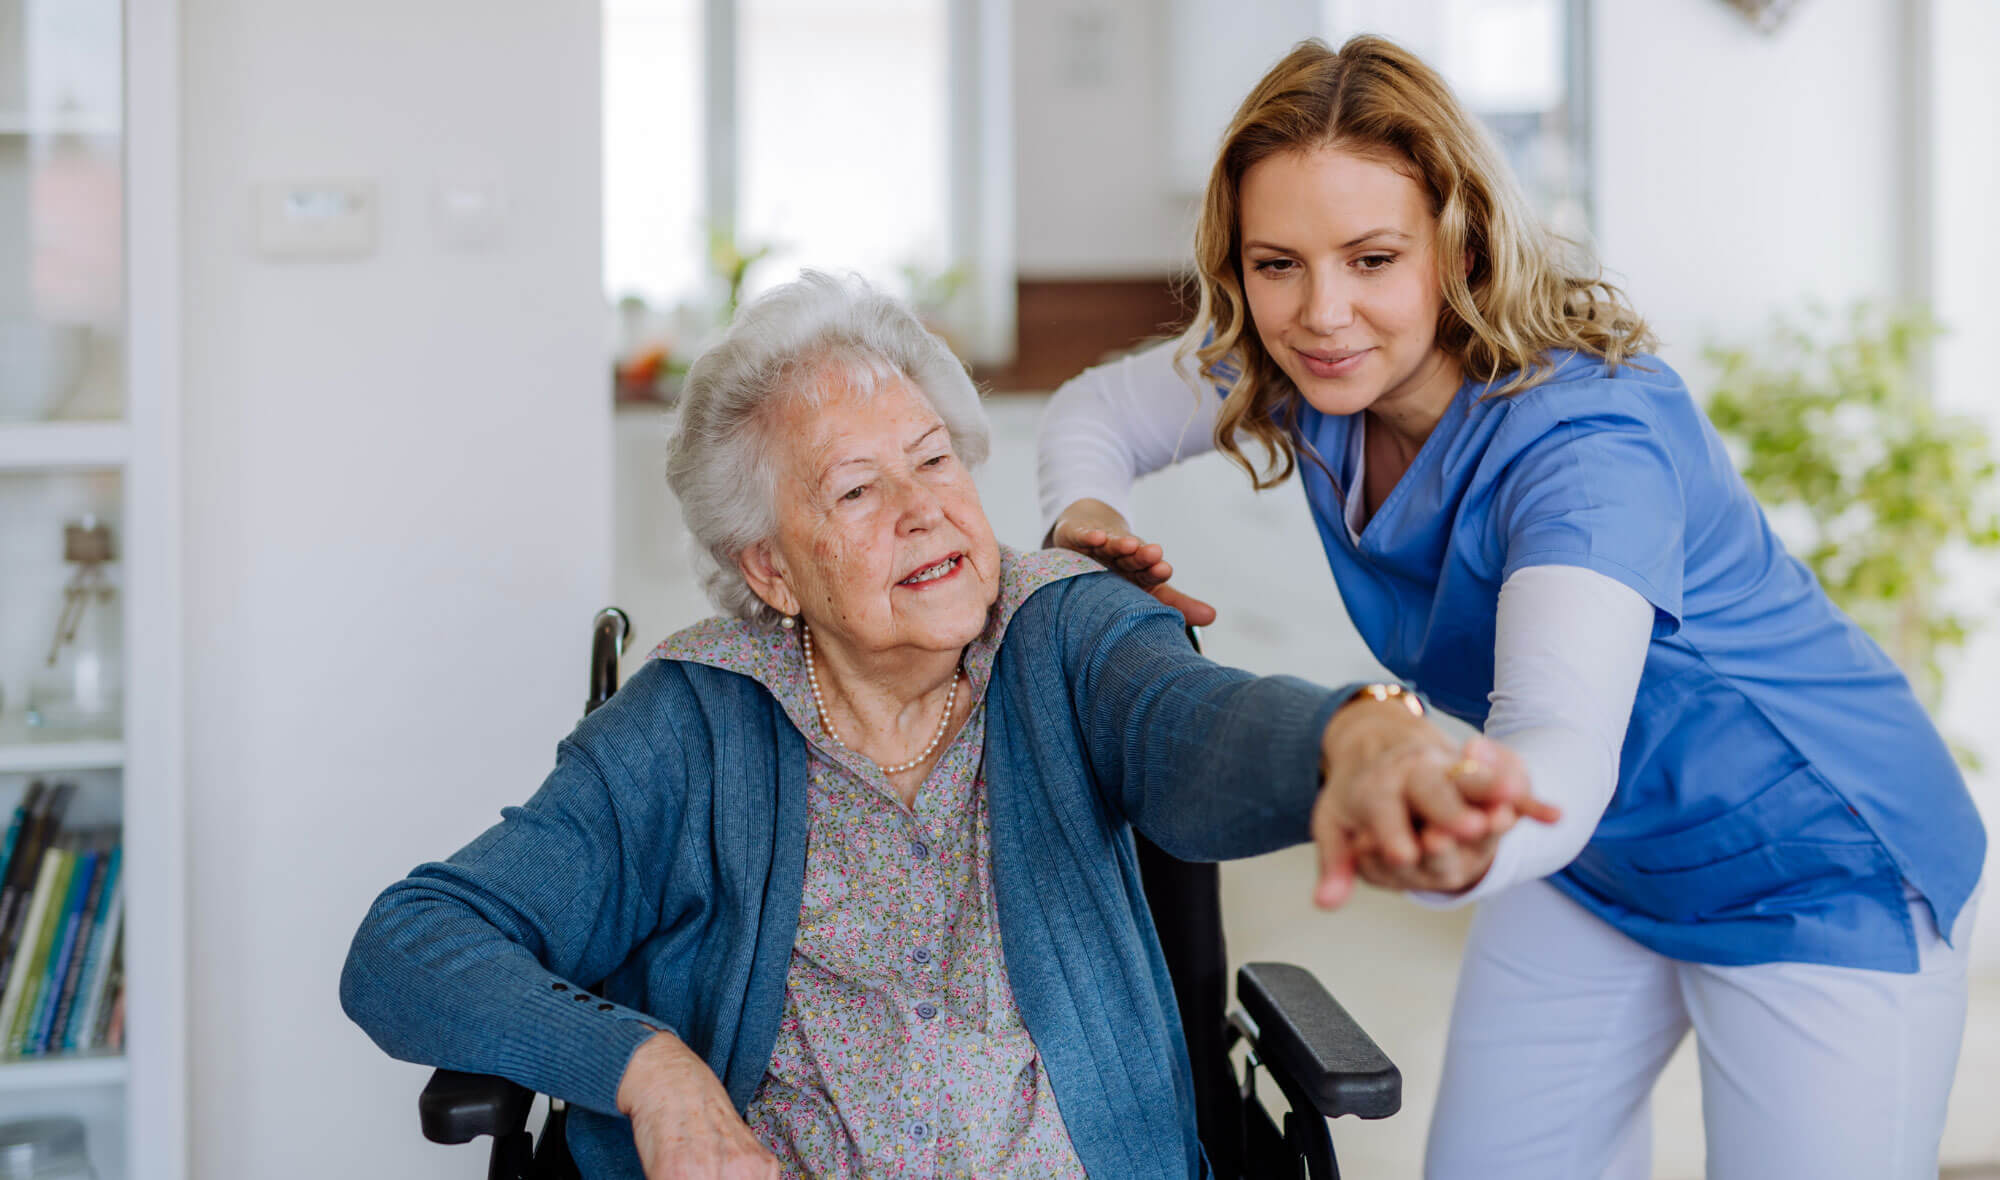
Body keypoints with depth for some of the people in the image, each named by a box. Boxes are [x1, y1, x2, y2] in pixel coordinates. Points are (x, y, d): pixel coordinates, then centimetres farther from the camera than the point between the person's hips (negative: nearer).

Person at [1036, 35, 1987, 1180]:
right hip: (1588, 859, 7)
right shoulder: (1301, 367, -12)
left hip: (1818, 874, -6)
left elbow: (1562, 753, -49)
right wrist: (1088, 518, -18)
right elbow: (1097, 409, 5)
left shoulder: (1585, 436, -34)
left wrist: (1438, 838, -72)